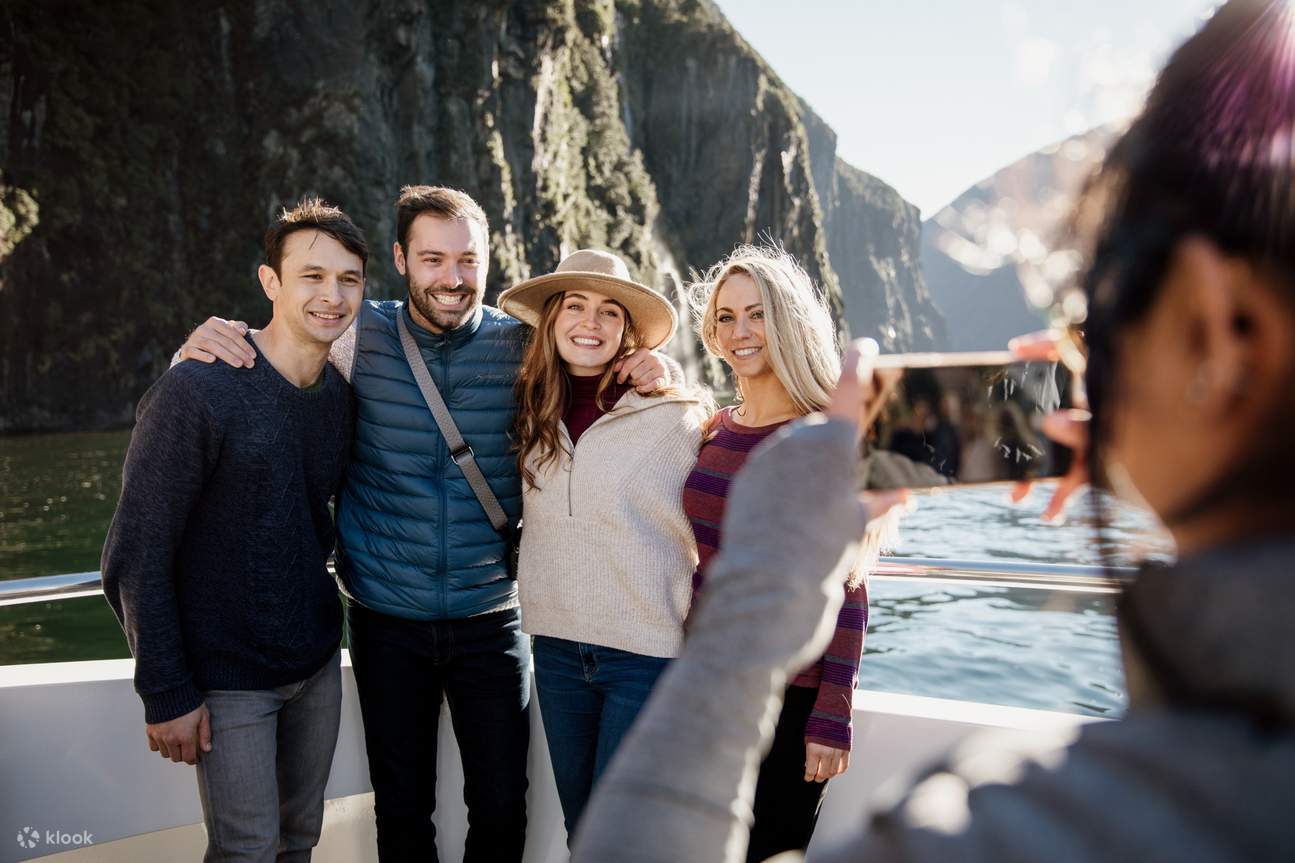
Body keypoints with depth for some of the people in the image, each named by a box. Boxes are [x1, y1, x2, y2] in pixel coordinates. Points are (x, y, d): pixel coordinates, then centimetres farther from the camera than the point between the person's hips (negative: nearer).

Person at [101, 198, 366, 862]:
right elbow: (135, 558, -16)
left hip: (316, 660, 6)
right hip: (228, 677, -6)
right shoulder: (197, 391, -18)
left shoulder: (342, 394, 2)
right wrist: (166, 694, -15)